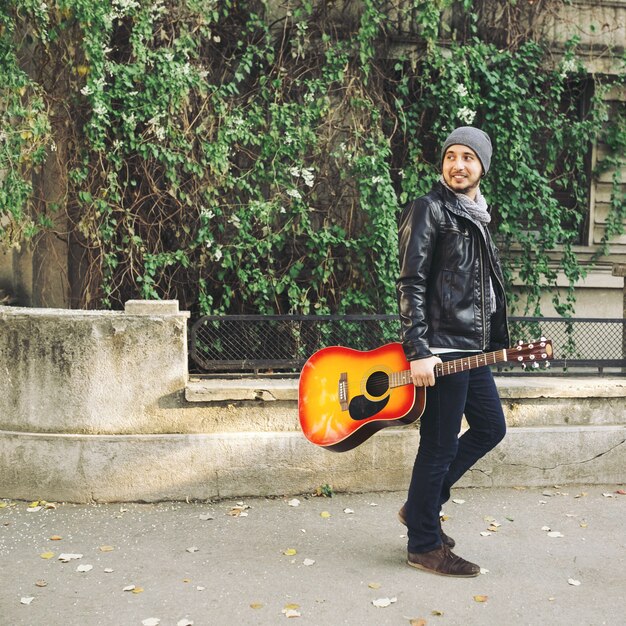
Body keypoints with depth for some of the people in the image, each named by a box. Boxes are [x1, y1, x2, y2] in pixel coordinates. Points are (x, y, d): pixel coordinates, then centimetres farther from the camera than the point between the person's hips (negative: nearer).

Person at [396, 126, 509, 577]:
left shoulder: (476, 217, 17)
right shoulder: (430, 209, -9)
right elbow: (411, 284, -15)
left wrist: (493, 343, 17)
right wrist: (419, 351, -21)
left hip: (473, 348, 9)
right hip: (442, 349, -9)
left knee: (490, 428, 16)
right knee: (440, 445, -2)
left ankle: (422, 506, 27)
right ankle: (424, 544, 13)